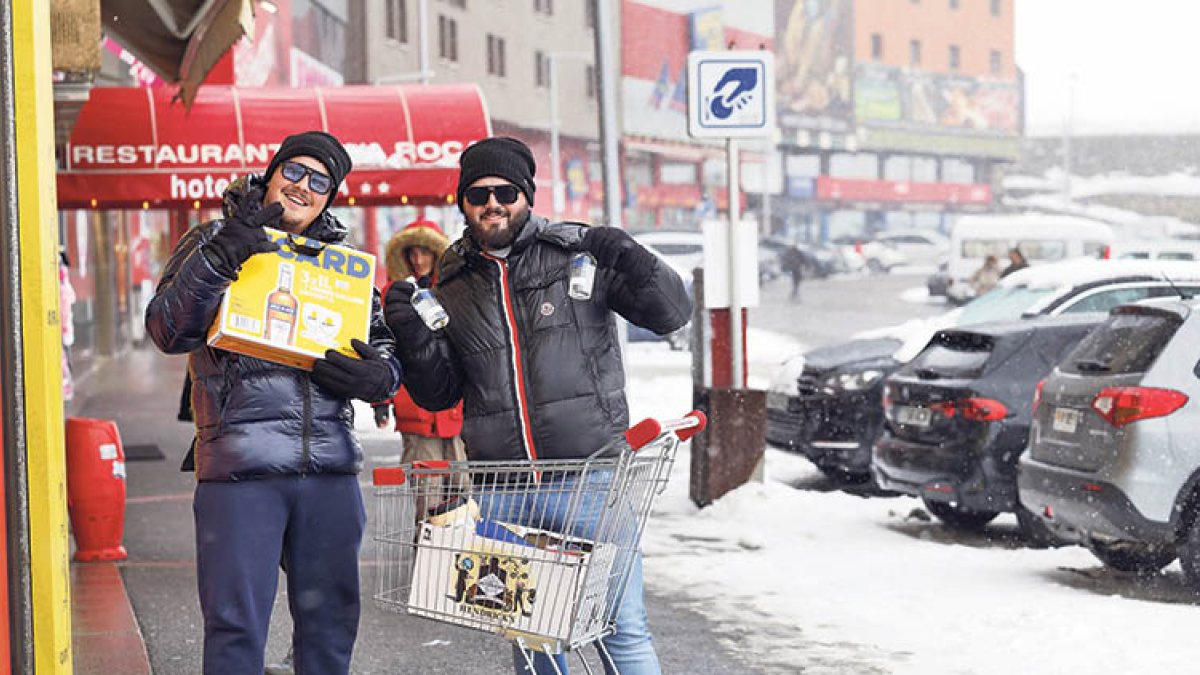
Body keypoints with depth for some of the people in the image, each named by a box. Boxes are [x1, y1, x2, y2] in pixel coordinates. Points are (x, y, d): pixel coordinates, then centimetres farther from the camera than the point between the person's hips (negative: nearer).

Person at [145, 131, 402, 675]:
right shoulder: (213, 241, 7)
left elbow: (384, 346, 20)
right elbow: (167, 332, -6)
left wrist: (378, 376, -5)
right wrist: (219, 258, -20)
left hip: (331, 466, 4)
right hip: (240, 467, -4)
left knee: (330, 621, 9)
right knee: (236, 626, -5)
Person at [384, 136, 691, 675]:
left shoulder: (579, 252, 1)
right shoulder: (451, 287, 12)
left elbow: (670, 313, 0)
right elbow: (439, 393, 15)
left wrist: (634, 265, -18)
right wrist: (413, 338, -3)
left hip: (589, 475, -3)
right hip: (500, 493, 4)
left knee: (623, 629, -4)